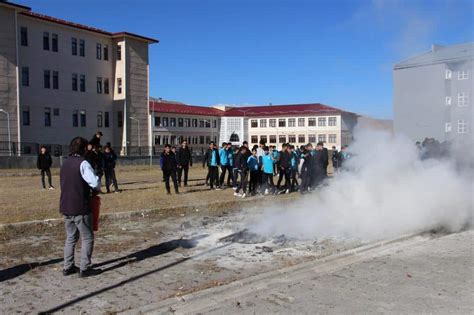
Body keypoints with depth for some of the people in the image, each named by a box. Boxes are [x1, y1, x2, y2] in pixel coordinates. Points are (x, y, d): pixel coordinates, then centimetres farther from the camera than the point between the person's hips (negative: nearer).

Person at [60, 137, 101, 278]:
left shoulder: (65, 163, 11)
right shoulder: (82, 163, -15)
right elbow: (95, 182, -25)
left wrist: (89, 190, 11)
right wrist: (96, 190, -2)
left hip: (66, 207, 8)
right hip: (80, 208, -8)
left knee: (71, 237, 18)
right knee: (87, 237, 4)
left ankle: (68, 267, 22)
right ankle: (84, 268, 5)